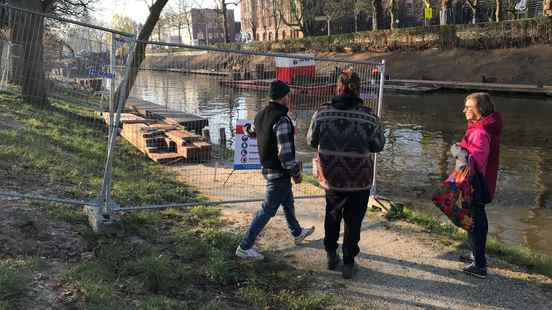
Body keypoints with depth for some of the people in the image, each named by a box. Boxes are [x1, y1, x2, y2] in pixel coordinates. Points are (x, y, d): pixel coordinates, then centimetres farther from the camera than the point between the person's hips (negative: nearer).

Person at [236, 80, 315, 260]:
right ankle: (244, 247, 7)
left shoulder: (260, 115, 0)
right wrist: (296, 173, -13)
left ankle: (297, 233, 46)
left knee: (288, 202, 26)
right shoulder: (282, 120, -25)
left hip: (267, 168, 9)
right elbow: (285, 154, -27)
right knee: (267, 210, 0)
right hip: (280, 173, -9)